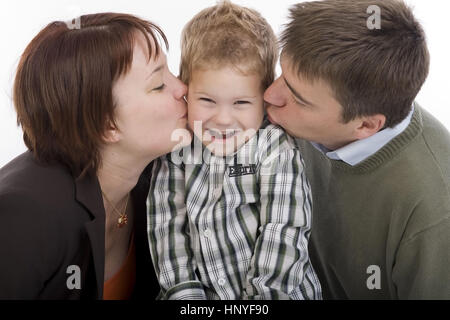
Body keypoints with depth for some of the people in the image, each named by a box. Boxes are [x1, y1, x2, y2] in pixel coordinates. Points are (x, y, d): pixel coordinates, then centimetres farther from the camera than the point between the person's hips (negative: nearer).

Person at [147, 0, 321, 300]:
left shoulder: (277, 149, -9)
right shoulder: (175, 150, 0)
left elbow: (281, 233, -12)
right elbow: (168, 225, -2)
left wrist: (258, 295, -16)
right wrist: (184, 291, -9)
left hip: (280, 293, -1)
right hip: (202, 292, 1)